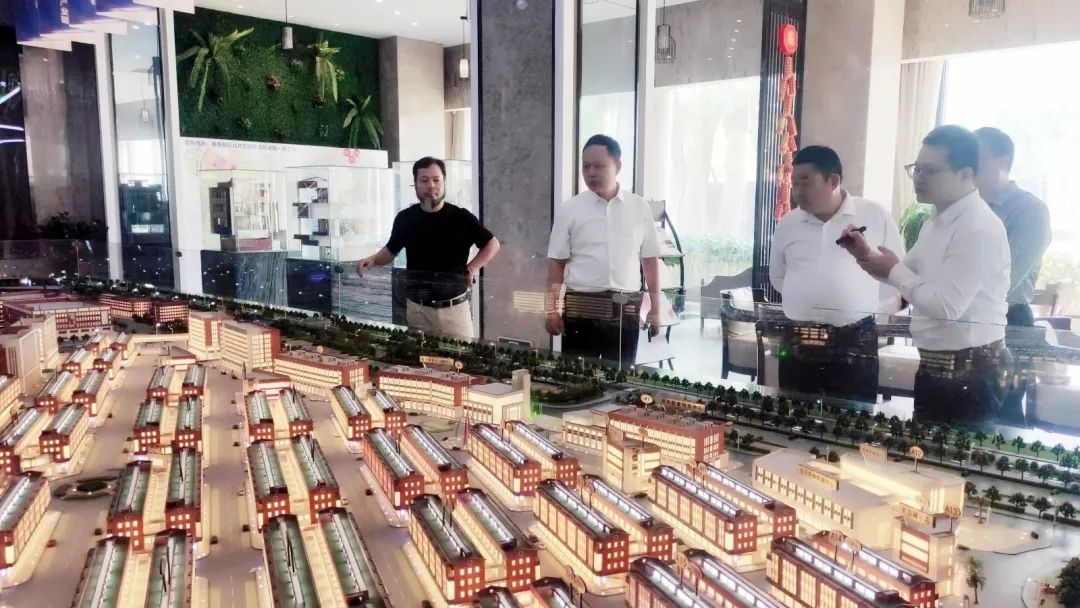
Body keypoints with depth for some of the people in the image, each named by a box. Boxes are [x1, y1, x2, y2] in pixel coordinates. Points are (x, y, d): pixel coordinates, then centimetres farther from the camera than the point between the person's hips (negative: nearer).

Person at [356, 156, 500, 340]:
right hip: (417, 309, 2)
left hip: (454, 309, -2)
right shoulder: (405, 218, 3)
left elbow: (492, 244, 6)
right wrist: (372, 259, -2)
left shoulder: (461, 217, -5)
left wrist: (471, 269, -4)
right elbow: (391, 251, 17)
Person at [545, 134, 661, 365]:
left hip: (626, 309, 2)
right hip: (581, 308, -1)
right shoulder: (569, 210, 1)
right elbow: (557, 261, 2)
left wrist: (655, 308, 6)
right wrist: (552, 310, -2)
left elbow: (650, 259, 8)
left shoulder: (639, 208, 5)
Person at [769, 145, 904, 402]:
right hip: (798, 342, 3)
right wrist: (808, 300, 12)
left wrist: (873, 311, 4)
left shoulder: (875, 215, 0)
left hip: (856, 342, -3)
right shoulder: (787, 224, 8)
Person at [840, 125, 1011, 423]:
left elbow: (946, 306, -27)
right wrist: (866, 253, 0)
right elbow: (909, 273, 17)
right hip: (933, 365, 9)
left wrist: (893, 271, -16)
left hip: (970, 374, -9)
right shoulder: (937, 219, 9)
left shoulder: (980, 229, -22)